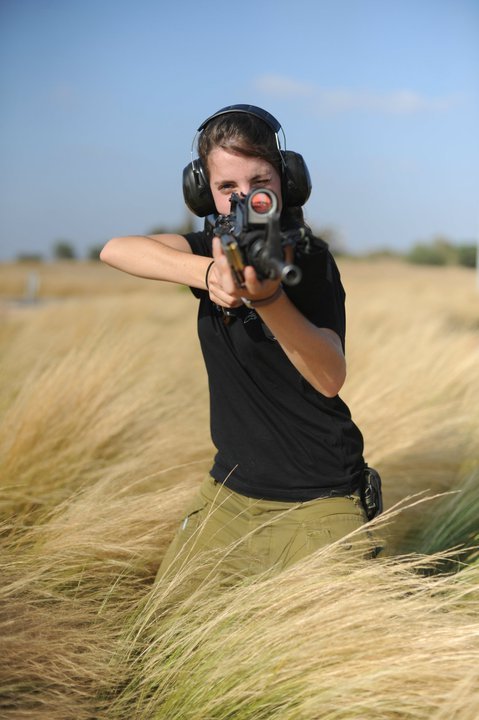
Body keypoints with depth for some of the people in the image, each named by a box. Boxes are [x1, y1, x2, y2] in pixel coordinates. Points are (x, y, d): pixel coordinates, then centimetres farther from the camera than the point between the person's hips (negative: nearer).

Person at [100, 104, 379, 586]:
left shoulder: (310, 260, -14)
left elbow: (330, 378, -28)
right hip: (229, 493, 5)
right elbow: (115, 250, -18)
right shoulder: (218, 248, 1)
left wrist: (268, 297, -45)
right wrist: (207, 273, -37)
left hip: (316, 504, -5)